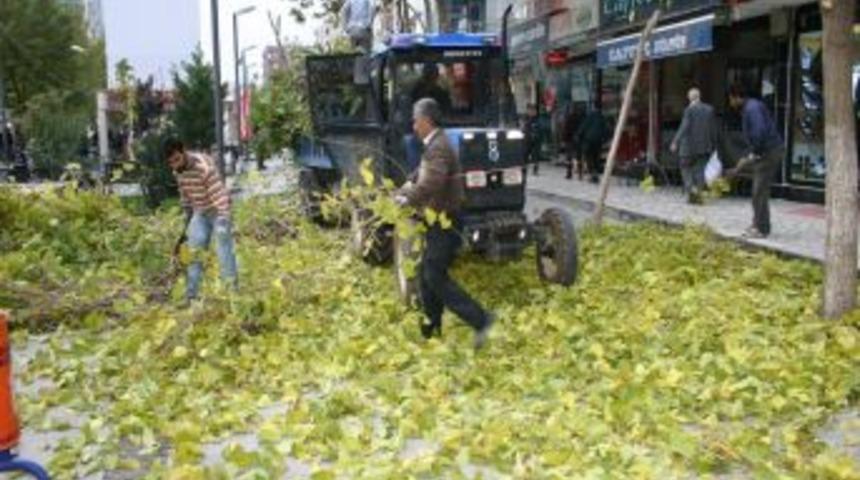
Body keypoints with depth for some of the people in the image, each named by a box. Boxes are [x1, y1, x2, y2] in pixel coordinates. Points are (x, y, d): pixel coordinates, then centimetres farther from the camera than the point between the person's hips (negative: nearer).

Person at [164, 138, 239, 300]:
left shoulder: (204, 167, -29)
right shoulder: (178, 171, -5)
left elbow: (220, 195, -32)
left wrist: (223, 222, -37)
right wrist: (188, 220, 17)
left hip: (217, 212, -7)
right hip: (199, 213, 7)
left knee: (223, 250, -12)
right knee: (194, 251, 7)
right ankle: (191, 294, 14)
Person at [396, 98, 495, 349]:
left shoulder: (438, 147, -19)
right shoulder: (433, 146, 14)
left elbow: (431, 184, -31)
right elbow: (420, 178, 22)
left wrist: (408, 200, -17)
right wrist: (401, 193, 10)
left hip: (444, 221, -10)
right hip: (438, 220, 10)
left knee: (435, 276, -9)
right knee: (426, 273, 15)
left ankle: (479, 319, -9)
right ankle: (433, 325, 25)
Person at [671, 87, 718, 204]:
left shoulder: (689, 109, -10)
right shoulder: (709, 109, 6)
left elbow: (684, 127, -16)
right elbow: (713, 130, 9)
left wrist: (676, 142, -14)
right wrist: (714, 145, 16)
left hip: (690, 145, -4)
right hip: (705, 145, 4)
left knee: (686, 167, 8)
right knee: (700, 169, 8)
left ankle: (691, 188, -12)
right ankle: (698, 193, 4)